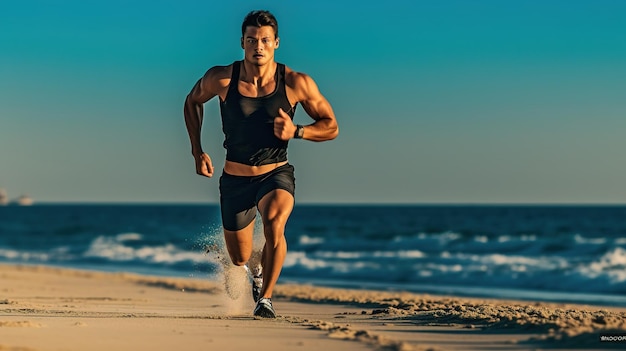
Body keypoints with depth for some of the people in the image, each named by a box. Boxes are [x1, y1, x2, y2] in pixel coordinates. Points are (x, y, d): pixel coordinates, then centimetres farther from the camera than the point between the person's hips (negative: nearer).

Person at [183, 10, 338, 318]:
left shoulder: (297, 83, -16)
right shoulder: (221, 79, -14)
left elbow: (331, 127, -6)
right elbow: (192, 101, 8)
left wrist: (296, 131, -24)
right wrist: (197, 151, 1)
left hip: (276, 174, -2)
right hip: (235, 179, 2)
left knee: (274, 224, -34)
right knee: (239, 259, 13)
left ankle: (265, 298, -15)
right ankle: (259, 271, 52)